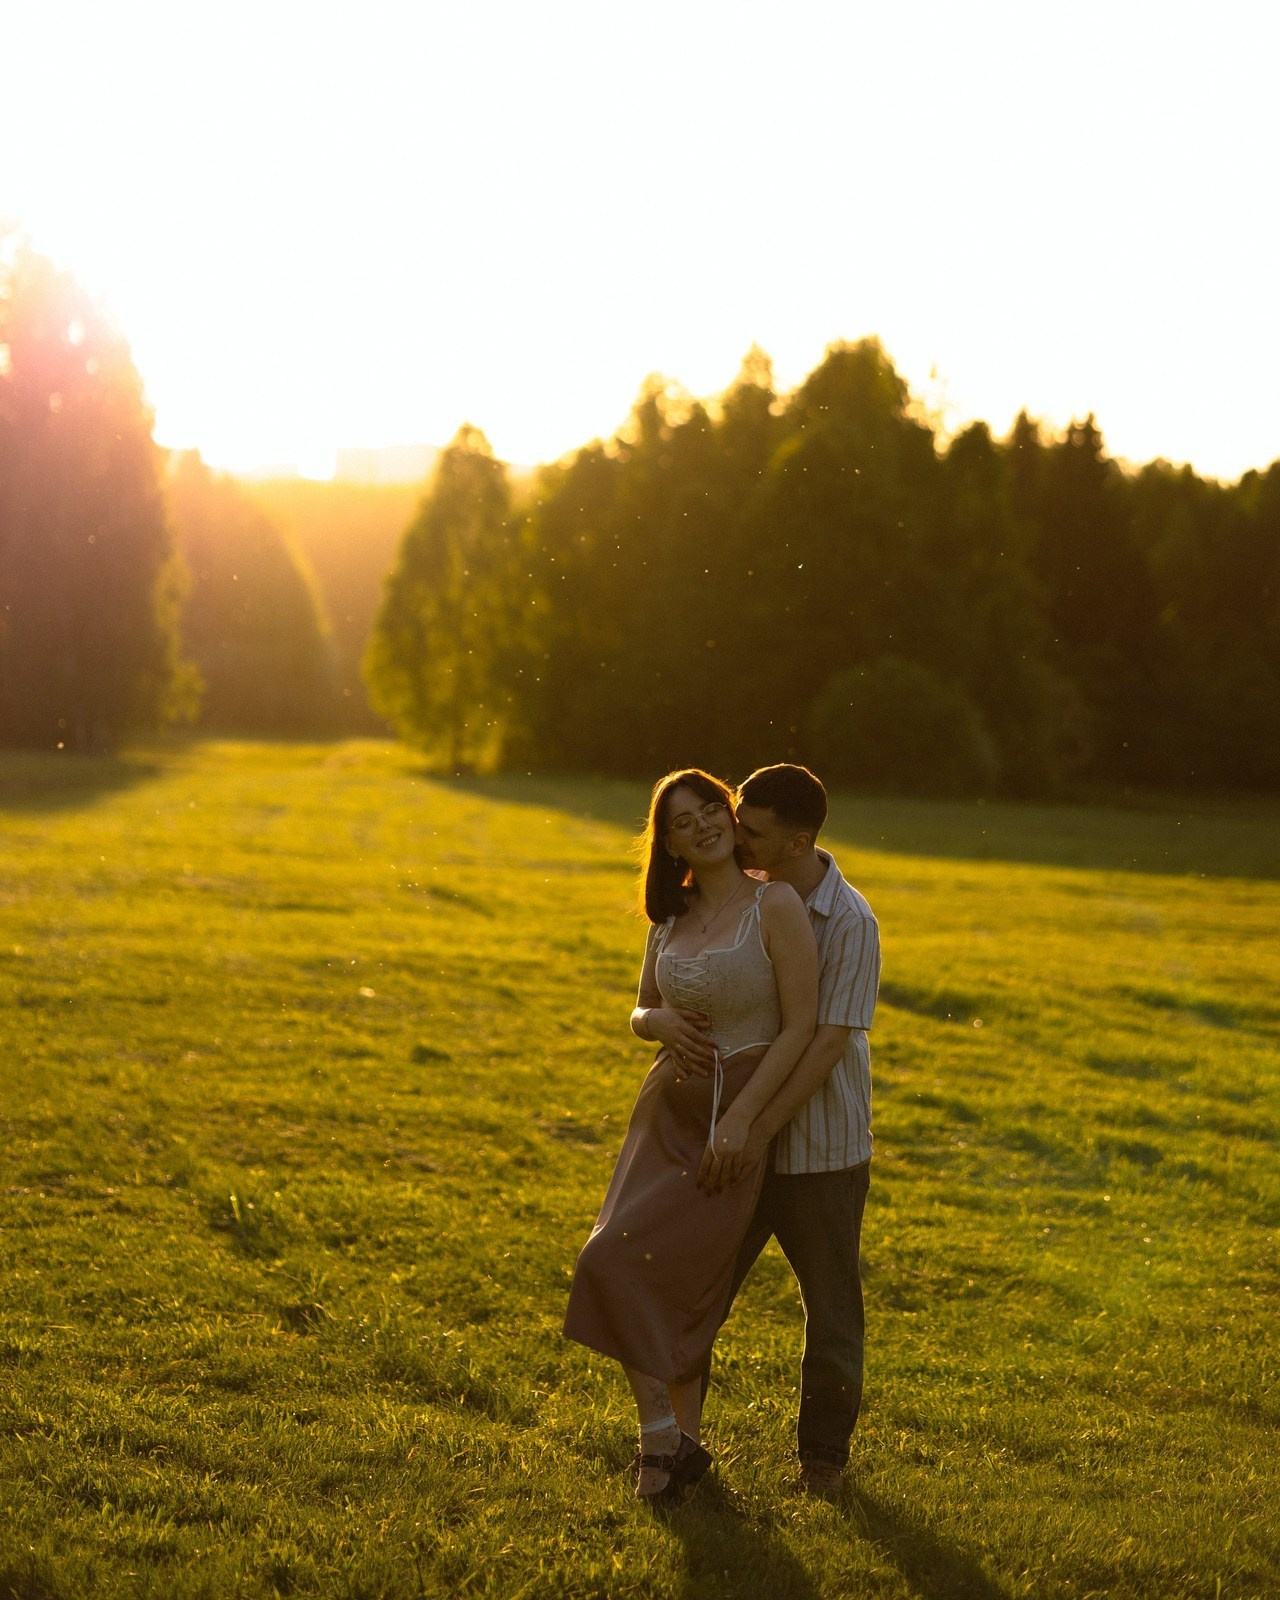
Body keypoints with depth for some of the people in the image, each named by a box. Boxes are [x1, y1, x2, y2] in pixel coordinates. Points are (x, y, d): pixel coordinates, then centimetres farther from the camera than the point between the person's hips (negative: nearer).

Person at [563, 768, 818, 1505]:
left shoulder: (776, 905, -10)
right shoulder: (671, 919, 8)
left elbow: (801, 1027, -13)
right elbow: (641, 1013, 20)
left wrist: (741, 1119, -19)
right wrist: (659, 1020, -5)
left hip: (740, 1113, -5)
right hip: (668, 1109, 5)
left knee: (628, 1259, -13)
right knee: (672, 1287, -2)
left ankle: (664, 1437, 0)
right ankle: (686, 1444, 11)